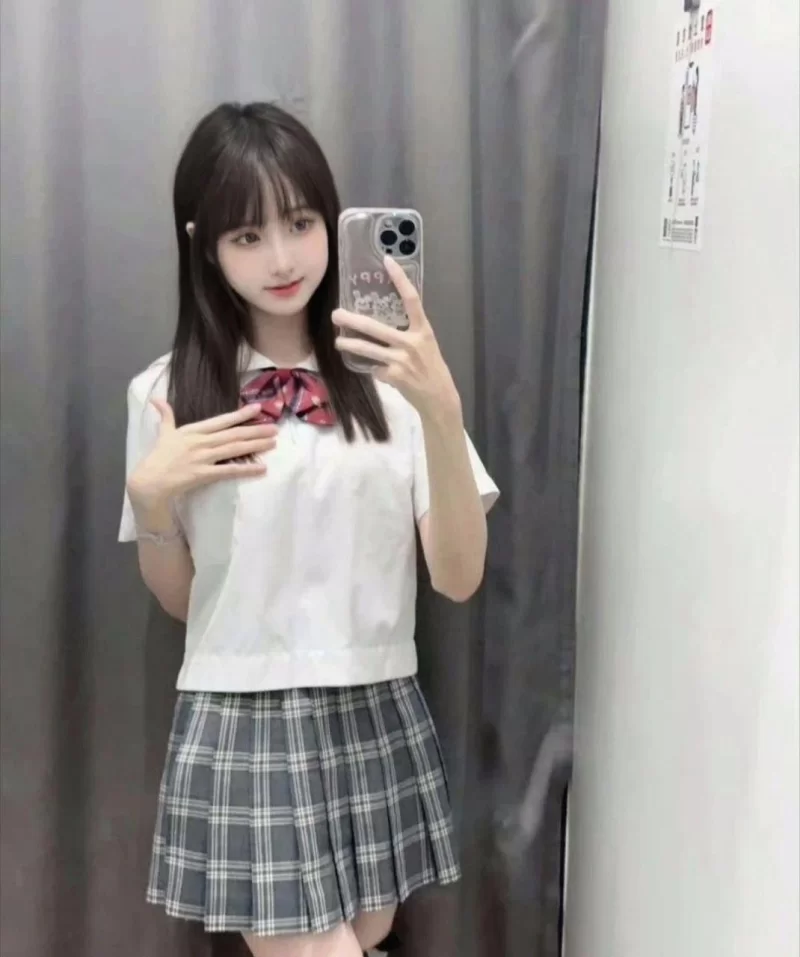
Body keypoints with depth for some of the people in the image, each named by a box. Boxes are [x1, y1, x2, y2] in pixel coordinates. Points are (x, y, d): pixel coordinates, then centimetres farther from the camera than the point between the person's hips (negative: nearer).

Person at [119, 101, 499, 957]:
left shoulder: (390, 376, -3)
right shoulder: (169, 392, -3)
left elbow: (459, 577, -9)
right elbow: (180, 601, 5)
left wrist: (441, 412, -21)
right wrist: (150, 494, -13)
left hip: (377, 719, 2)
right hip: (242, 724, -1)